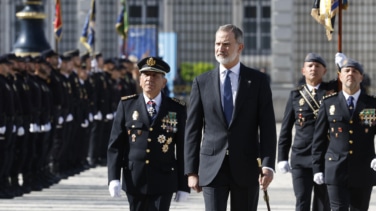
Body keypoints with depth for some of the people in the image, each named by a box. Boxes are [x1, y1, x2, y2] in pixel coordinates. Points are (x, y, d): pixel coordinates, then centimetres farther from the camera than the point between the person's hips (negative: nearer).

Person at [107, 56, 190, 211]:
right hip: (135, 181, 2)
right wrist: (114, 178, -8)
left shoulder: (177, 109, 3)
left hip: (163, 182, -2)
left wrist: (183, 186, 1)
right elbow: (115, 145, 2)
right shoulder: (127, 105, 5)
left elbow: (183, 150, 3)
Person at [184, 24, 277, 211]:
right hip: (212, 167, 0)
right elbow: (192, 130, 6)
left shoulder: (258, 81, 3)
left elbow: (267, 127, 0)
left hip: (246, 168, 0)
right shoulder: (202, 82, 6)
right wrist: (191, 170, 1)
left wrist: (268, 165, -11)